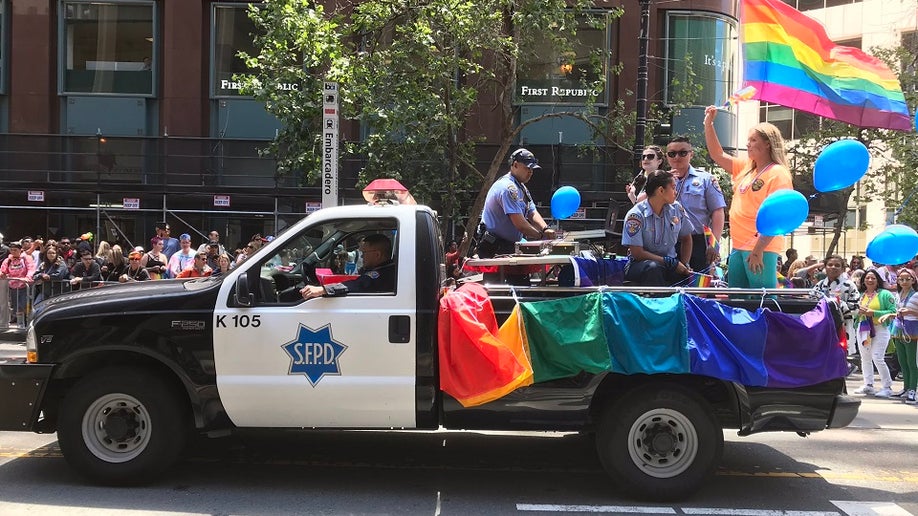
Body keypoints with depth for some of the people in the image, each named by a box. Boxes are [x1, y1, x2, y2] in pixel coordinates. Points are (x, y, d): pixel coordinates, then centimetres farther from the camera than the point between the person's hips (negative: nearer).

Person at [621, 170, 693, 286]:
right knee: (653, 268, -38)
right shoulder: (635, 215, -12)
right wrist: (671, 262, -17)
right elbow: (637, 253, -15)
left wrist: (684, 265, 0)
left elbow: (686, 239, 16)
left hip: (670, 263, 4)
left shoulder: (677, 209, 5)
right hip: (639, 264, -4)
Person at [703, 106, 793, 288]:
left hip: (761, 248, -9)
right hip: (739, 246, 9)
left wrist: (758, 251, -23)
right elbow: (718, 155, 22)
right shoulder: (746, 168, 15)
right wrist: (708, 124, 12)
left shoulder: (778, 174, -10)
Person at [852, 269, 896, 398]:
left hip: (880, 329, -6)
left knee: (878, 358, -12)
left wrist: (874, 313, -17)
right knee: (865, 358, 10)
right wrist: (859, 312, -3)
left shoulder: (885, 294, -4)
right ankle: (868, 385, 20)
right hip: (863, 329, 6)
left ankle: (887, 387, -2)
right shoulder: (860, 295, 10)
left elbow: (893, 312, -11)